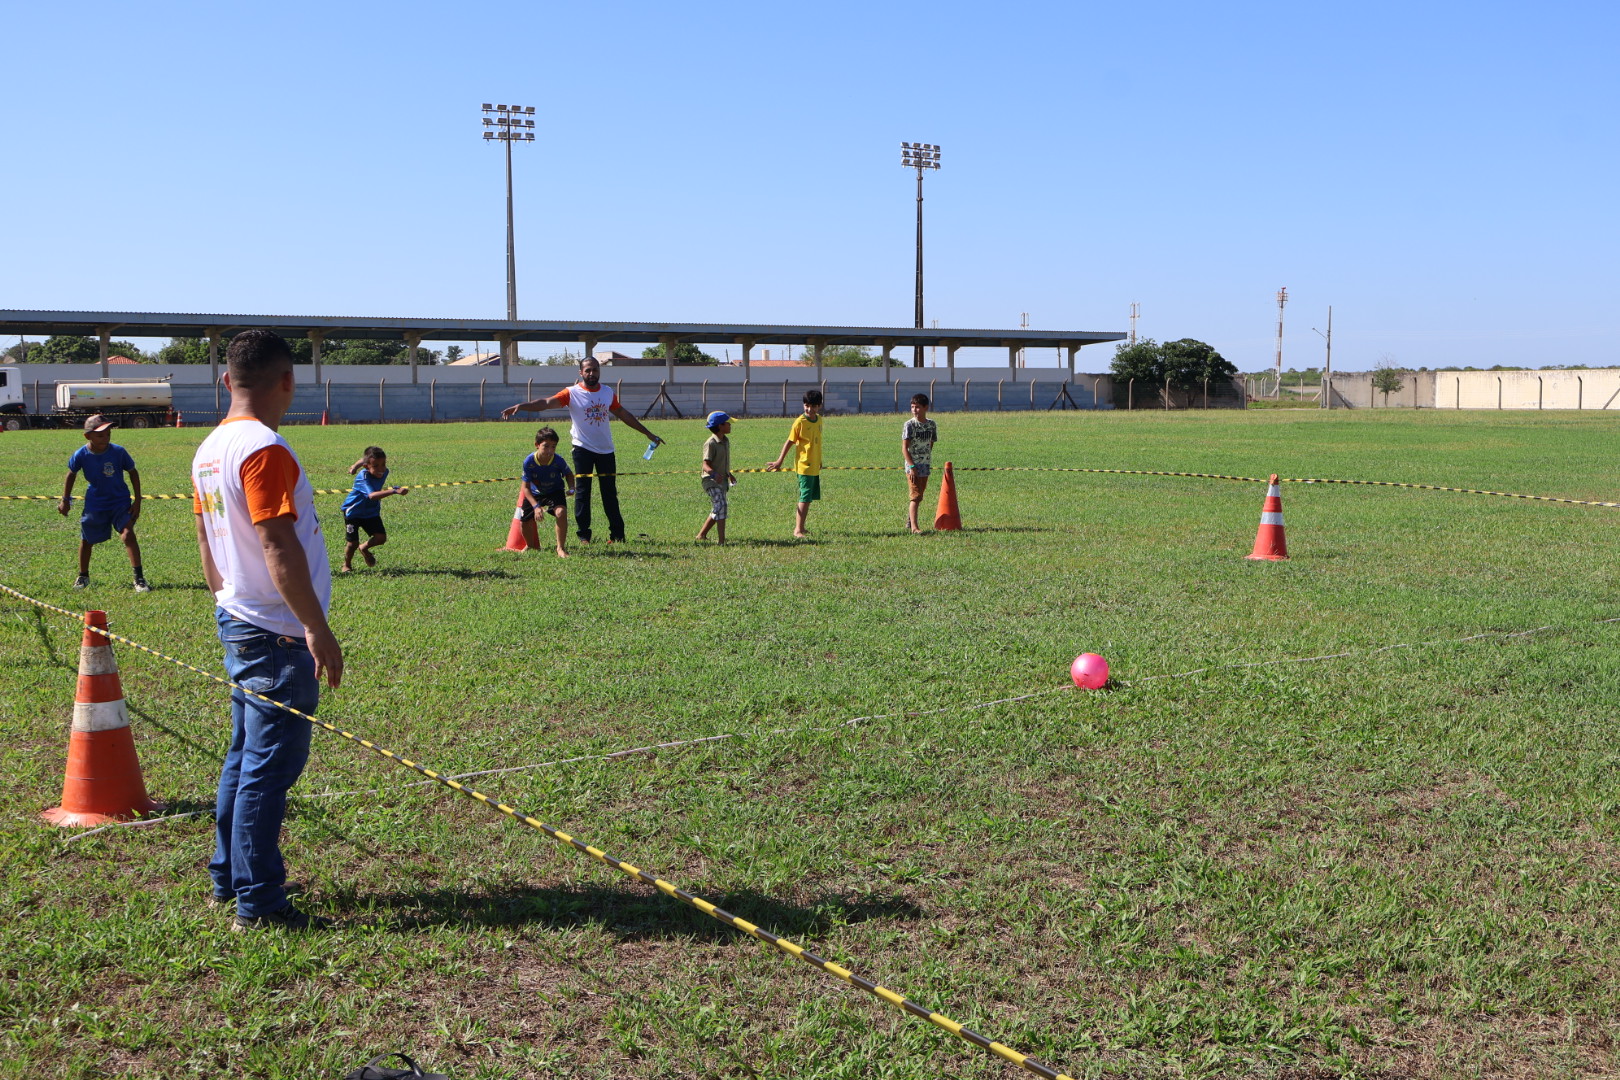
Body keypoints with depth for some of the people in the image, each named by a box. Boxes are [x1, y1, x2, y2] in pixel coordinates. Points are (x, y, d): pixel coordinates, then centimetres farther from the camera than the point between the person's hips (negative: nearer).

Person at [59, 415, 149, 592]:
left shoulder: (118, 452, -18)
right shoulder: (81, 455, -14)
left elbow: (133, 472, -3)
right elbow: (71, 474, 6)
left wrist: (137, 500, -5)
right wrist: (65, 500, 11)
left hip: (120, 502, -2)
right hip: (94, 504, 2)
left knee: (127, 534, -21)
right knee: (86, 540, 14)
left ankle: (139, 578, -17)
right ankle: (83, 576, 39)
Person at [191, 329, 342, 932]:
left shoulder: (209, 450, 10)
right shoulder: (263, 449, -19)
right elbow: (278, 547, -23)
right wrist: (317, 628, -21)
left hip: (238, 623, 10)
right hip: (278, 633, -10)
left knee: (246, 757, 19)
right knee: (271, 766, -3)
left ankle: (229, 880, 29)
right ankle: (259, 905, 4)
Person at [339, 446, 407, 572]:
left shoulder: (384, 472, -14)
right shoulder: (363, 477, -34)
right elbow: (372, 495, -53)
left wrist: (356, 465, 25)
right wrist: (395, 491, -62)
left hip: (372, 512, 6)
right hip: (353, 511, -6)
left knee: (381, 538, -7)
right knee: (352, 542, -3)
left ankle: (364, 548, 25)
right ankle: (347, 565, 26)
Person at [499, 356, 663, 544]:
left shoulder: (608, 393, 8)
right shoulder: (572, 393, -7)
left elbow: (624, 414, 19)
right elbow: (546, 402, -19)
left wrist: (648, 433, 23)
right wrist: (521, 406, -35)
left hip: (606, 450, 4)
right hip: (583, 449, -3)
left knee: (610, 493, 8)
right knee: (582, 493, -1)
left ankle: (617, 534, 14)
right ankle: (583, 535, 5)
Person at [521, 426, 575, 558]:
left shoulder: (558, 461, -26)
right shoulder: (529, 462, -27)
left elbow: (569, 474, -2)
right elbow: (526, 487, -19)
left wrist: (571, 488, -22)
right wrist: (536, 506, -31)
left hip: (554, 492, -2)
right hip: (535, 494, 2)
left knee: (561, 512, -30)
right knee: (524, 521, -1)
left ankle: (561, 548, -17)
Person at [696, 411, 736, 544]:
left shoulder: (726, 441, 11)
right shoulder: (711, 443, -17)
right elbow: (705, 464, -23)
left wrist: (729, 474, 29)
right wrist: (714, 473, -41)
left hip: (722, 480, 9)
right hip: (711, 481, -9)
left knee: (716, 511, 17)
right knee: (720, 506, -21)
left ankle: (701, 535, 32)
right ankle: (721, 540, -25)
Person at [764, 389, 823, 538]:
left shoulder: (819, 420, 7)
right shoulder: (800, 422, -13)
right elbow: (789, 442, -7)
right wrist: (779, 461, -5)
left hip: (815, 466, 7)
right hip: (804, 466, -7)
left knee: (810, 497, 11)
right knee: (805, 497, -9)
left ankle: (799, 526, 21)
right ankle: (798, 529, -5)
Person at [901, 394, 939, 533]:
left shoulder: (932, 425, 6)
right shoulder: (909, 425, -9)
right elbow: (904, 448, -12)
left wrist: (927, 461, 12)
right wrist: (912, 467, -20)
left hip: (925, 465, 5)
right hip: (912, 466, -5)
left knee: (919, 496, 12)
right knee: (916, 496, -12)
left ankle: (909, 518, 28)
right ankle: (914, 527, -14)